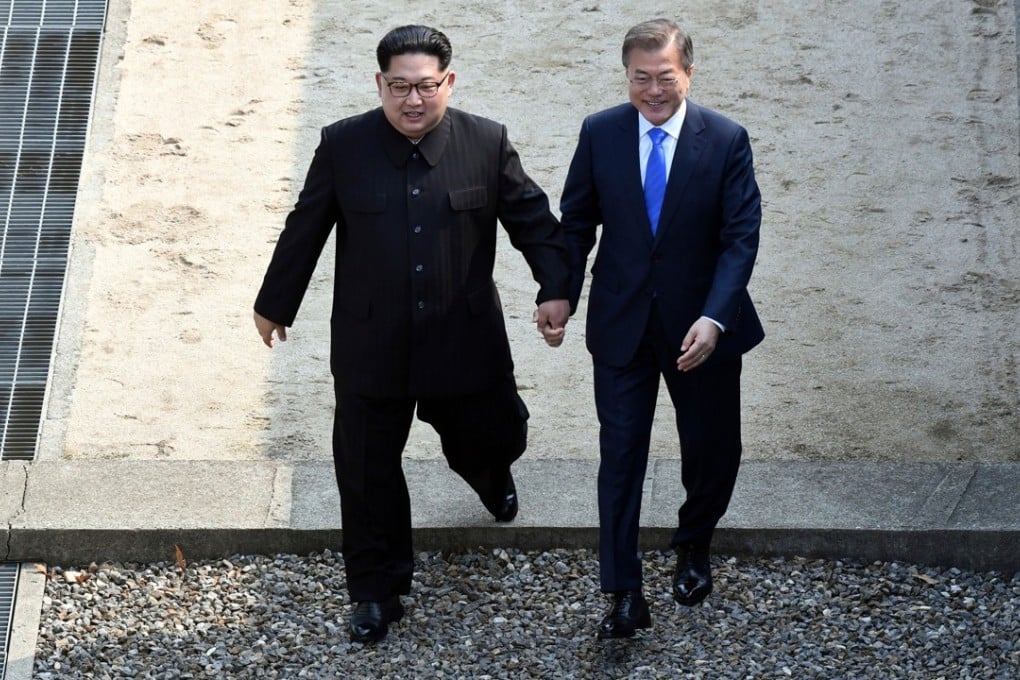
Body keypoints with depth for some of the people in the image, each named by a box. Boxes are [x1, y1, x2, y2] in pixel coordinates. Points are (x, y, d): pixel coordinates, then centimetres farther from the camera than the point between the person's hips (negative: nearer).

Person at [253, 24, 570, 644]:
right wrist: (275, 304, 13)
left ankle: (492, 475, 57)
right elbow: (305, 231, 3)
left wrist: (556, 288, -9)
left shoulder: (488, 143, -7)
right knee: (368, 471, 8)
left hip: (466, 342, 0)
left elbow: (532, 218, 3)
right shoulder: (343, 145, -7)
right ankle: (378, 592, 27)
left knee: (490, 440, 17)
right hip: (372, 347, 0)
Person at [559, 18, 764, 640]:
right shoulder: (599, 133, -5)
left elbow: (741, 235, -13)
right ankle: (625, 594, 8)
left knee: (712, 448, 15)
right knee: (620, 454, 1)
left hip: (701, 325, 0)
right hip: (622, 324, 1)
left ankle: (694, 547, 43)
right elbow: (578, 221, 4)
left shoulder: (727, 140, -11)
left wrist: (714, 318, -24)